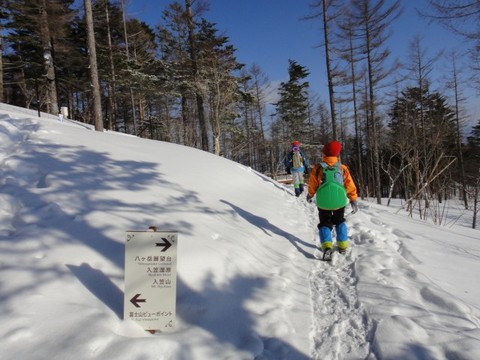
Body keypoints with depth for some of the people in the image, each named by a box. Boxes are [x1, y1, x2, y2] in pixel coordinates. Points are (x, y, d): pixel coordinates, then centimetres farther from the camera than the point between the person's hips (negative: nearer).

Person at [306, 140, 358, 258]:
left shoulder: (318, 168, -5)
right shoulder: (343, 168, -1)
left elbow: (312, 185, 3)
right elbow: (350, 186, 2)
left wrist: (310, 195, 22)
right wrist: (353, 201, 11)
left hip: (323, 201, -1)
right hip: (339, 200, 2)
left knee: (324, 223, 11)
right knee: (340, 222, 25)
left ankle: (326, 245, -12)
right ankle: (342, 246, 22)